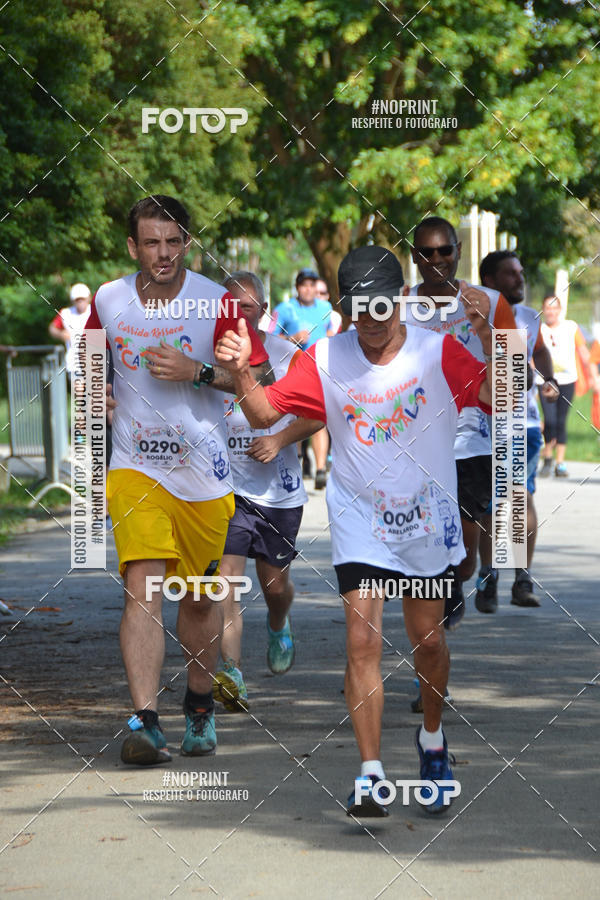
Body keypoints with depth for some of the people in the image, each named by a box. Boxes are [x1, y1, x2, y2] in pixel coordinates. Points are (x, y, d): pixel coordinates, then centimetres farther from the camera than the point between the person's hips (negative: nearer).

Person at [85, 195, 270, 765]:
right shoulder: (108, 301, 0)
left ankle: (200, 705, 34)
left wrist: (197, 372, -19)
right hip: (136, 467, 0)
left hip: (203, 468, 0)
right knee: (142, 586, -17)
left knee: (200, 597, 11)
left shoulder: (216, 303, -7)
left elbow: (260, 378, -5)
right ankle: (145, 722, -23)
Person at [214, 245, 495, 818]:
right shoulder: (325, 359, -5)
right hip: (360, 527, 0)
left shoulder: (437, 351, -9)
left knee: (427, 641, 11)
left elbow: (498, 400, -18)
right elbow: (265, 413, -2)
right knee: (362, 641, -12)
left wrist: (486, 334, -32)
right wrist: (241, 373, -21)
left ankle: (432, 738, 39)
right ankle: (371, 777, -13)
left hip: (427, 523, 0)